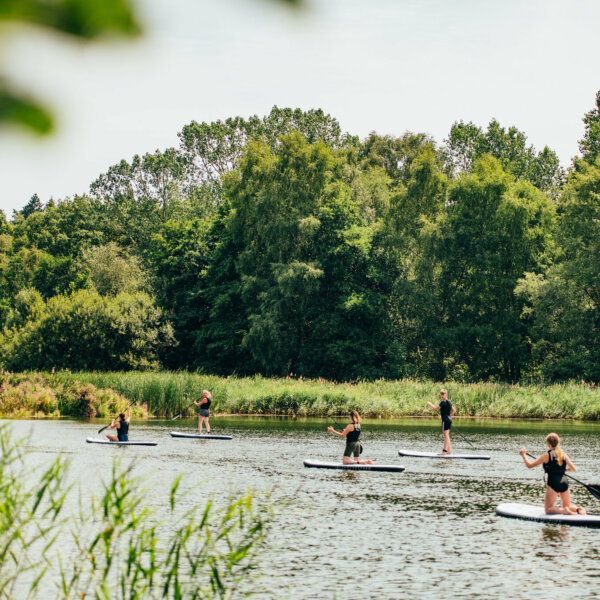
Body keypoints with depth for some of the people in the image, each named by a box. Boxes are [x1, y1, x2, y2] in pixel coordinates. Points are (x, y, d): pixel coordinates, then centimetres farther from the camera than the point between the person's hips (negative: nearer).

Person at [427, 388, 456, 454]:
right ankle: (449, 450, 15)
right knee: (447, 435, 13)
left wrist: (430, 404, -1)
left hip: (445, 420, -9)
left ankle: (444, 451, -10)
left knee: (446, 435, -9)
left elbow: (435, 408, -15)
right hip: (449, 419, 9)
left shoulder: (443, 402, -14)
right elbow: (454, 410, 23)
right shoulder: (448, 402, 14)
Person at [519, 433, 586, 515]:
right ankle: (578, 509, -12)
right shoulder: (563, 455, 9)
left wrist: (523, 455, 14)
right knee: (568, 507, 20)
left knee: (548, 509, 2)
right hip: (564, 482, 5)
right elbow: (573, 469, 15)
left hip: (553, 483, -5)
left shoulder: (547, 455, -5)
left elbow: (529, 465, -2)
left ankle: (564, 511, -24)